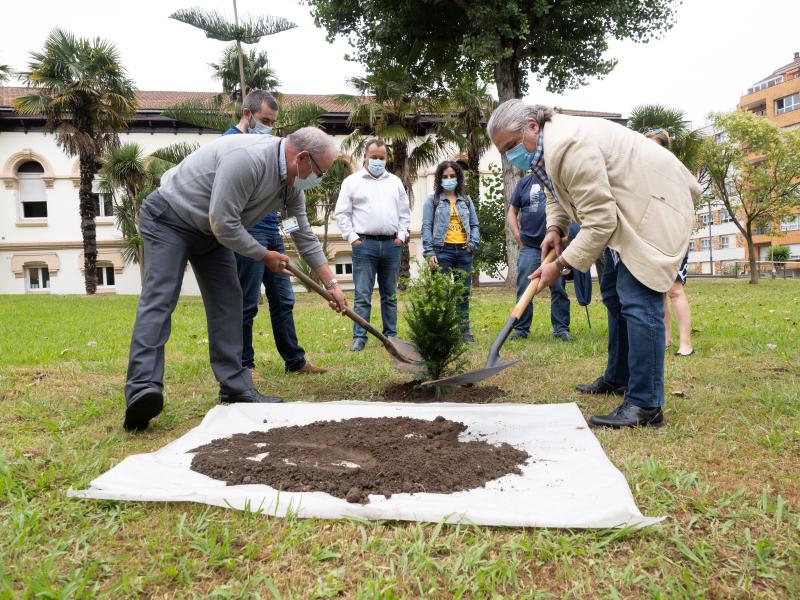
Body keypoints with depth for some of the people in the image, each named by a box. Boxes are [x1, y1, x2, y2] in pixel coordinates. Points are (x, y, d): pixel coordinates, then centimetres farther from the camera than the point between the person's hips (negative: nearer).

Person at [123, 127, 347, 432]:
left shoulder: (291, 183, -4)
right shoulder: (247, 158, -33)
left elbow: (305, 236, 6)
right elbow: (224, 224, -31)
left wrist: (331, 284, 6)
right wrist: (265, 256, -16)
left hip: (210, 230, 8)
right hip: (168, 218, -8)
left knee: (227, 300, 0)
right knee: (159, 299, -18)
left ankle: (235, 387, 2)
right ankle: (143, 390, -26)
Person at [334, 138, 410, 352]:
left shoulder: (395, 182, 15)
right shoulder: (352, 181, 5)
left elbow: (405, 212, 17)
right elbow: (342, 213, 2)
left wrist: (401, 235, 6)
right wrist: (352, 237, -6)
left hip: (391, 244, 4)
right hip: (364, 244, -3)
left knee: (390, 294, 9)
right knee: (362, 295, -5)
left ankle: (391, 335, 17)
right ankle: (359, 337, -2)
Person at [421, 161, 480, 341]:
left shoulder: (466, 200, 17)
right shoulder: (433, 200, 6)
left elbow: (474, 225, 18)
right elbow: (426, 227, -1)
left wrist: (473, 243, 0)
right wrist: (429, 252, -10)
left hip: (464, 252, 4)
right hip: (442, 250, -4)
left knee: (464, 292, 6)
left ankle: (464, 330, 13)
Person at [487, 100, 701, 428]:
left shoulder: (571, 146, -29)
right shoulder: (543, 148, 2)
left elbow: (599, 221, -28)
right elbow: (559, 194, 19)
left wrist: (560, 265, -22)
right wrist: (554, 229, 1)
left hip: (654, 203, -11)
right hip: (625, 207, 11)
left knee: (638, 300, -17)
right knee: (614, 294, 16)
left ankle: (645, 405, -14)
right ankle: (618, 378, 29)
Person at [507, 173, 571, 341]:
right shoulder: (525, 182, 10)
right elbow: (512, 211, 12)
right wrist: (518, 236, 2)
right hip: (529, 246, 1)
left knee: (559, 289, 4)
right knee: (524, 290, 2)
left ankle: (561, 328, 12)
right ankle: (521, 329, 11)